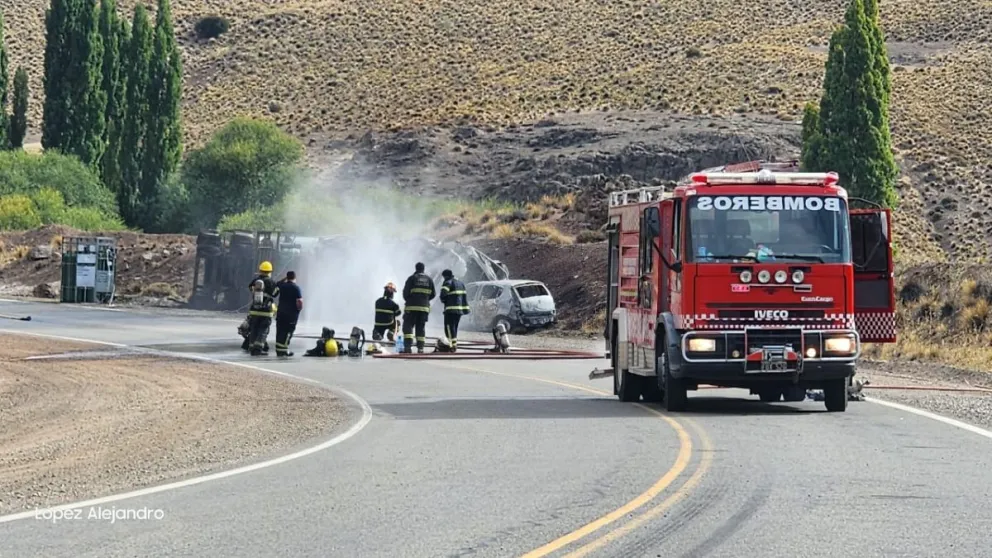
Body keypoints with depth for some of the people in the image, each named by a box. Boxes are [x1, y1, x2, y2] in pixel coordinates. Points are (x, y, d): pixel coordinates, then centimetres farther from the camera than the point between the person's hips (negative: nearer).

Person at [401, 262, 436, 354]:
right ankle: (420, 348, 5)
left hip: (412, 307, -4)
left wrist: (407, 300, 13)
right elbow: (433, 294, 10)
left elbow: (406, 292, -8)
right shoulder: (429, 279, 8)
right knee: (421, 328, 11)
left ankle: (408, 346, -16)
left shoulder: (412, 278, -5)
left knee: (408, 326, -1)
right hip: (424, 307, 4)